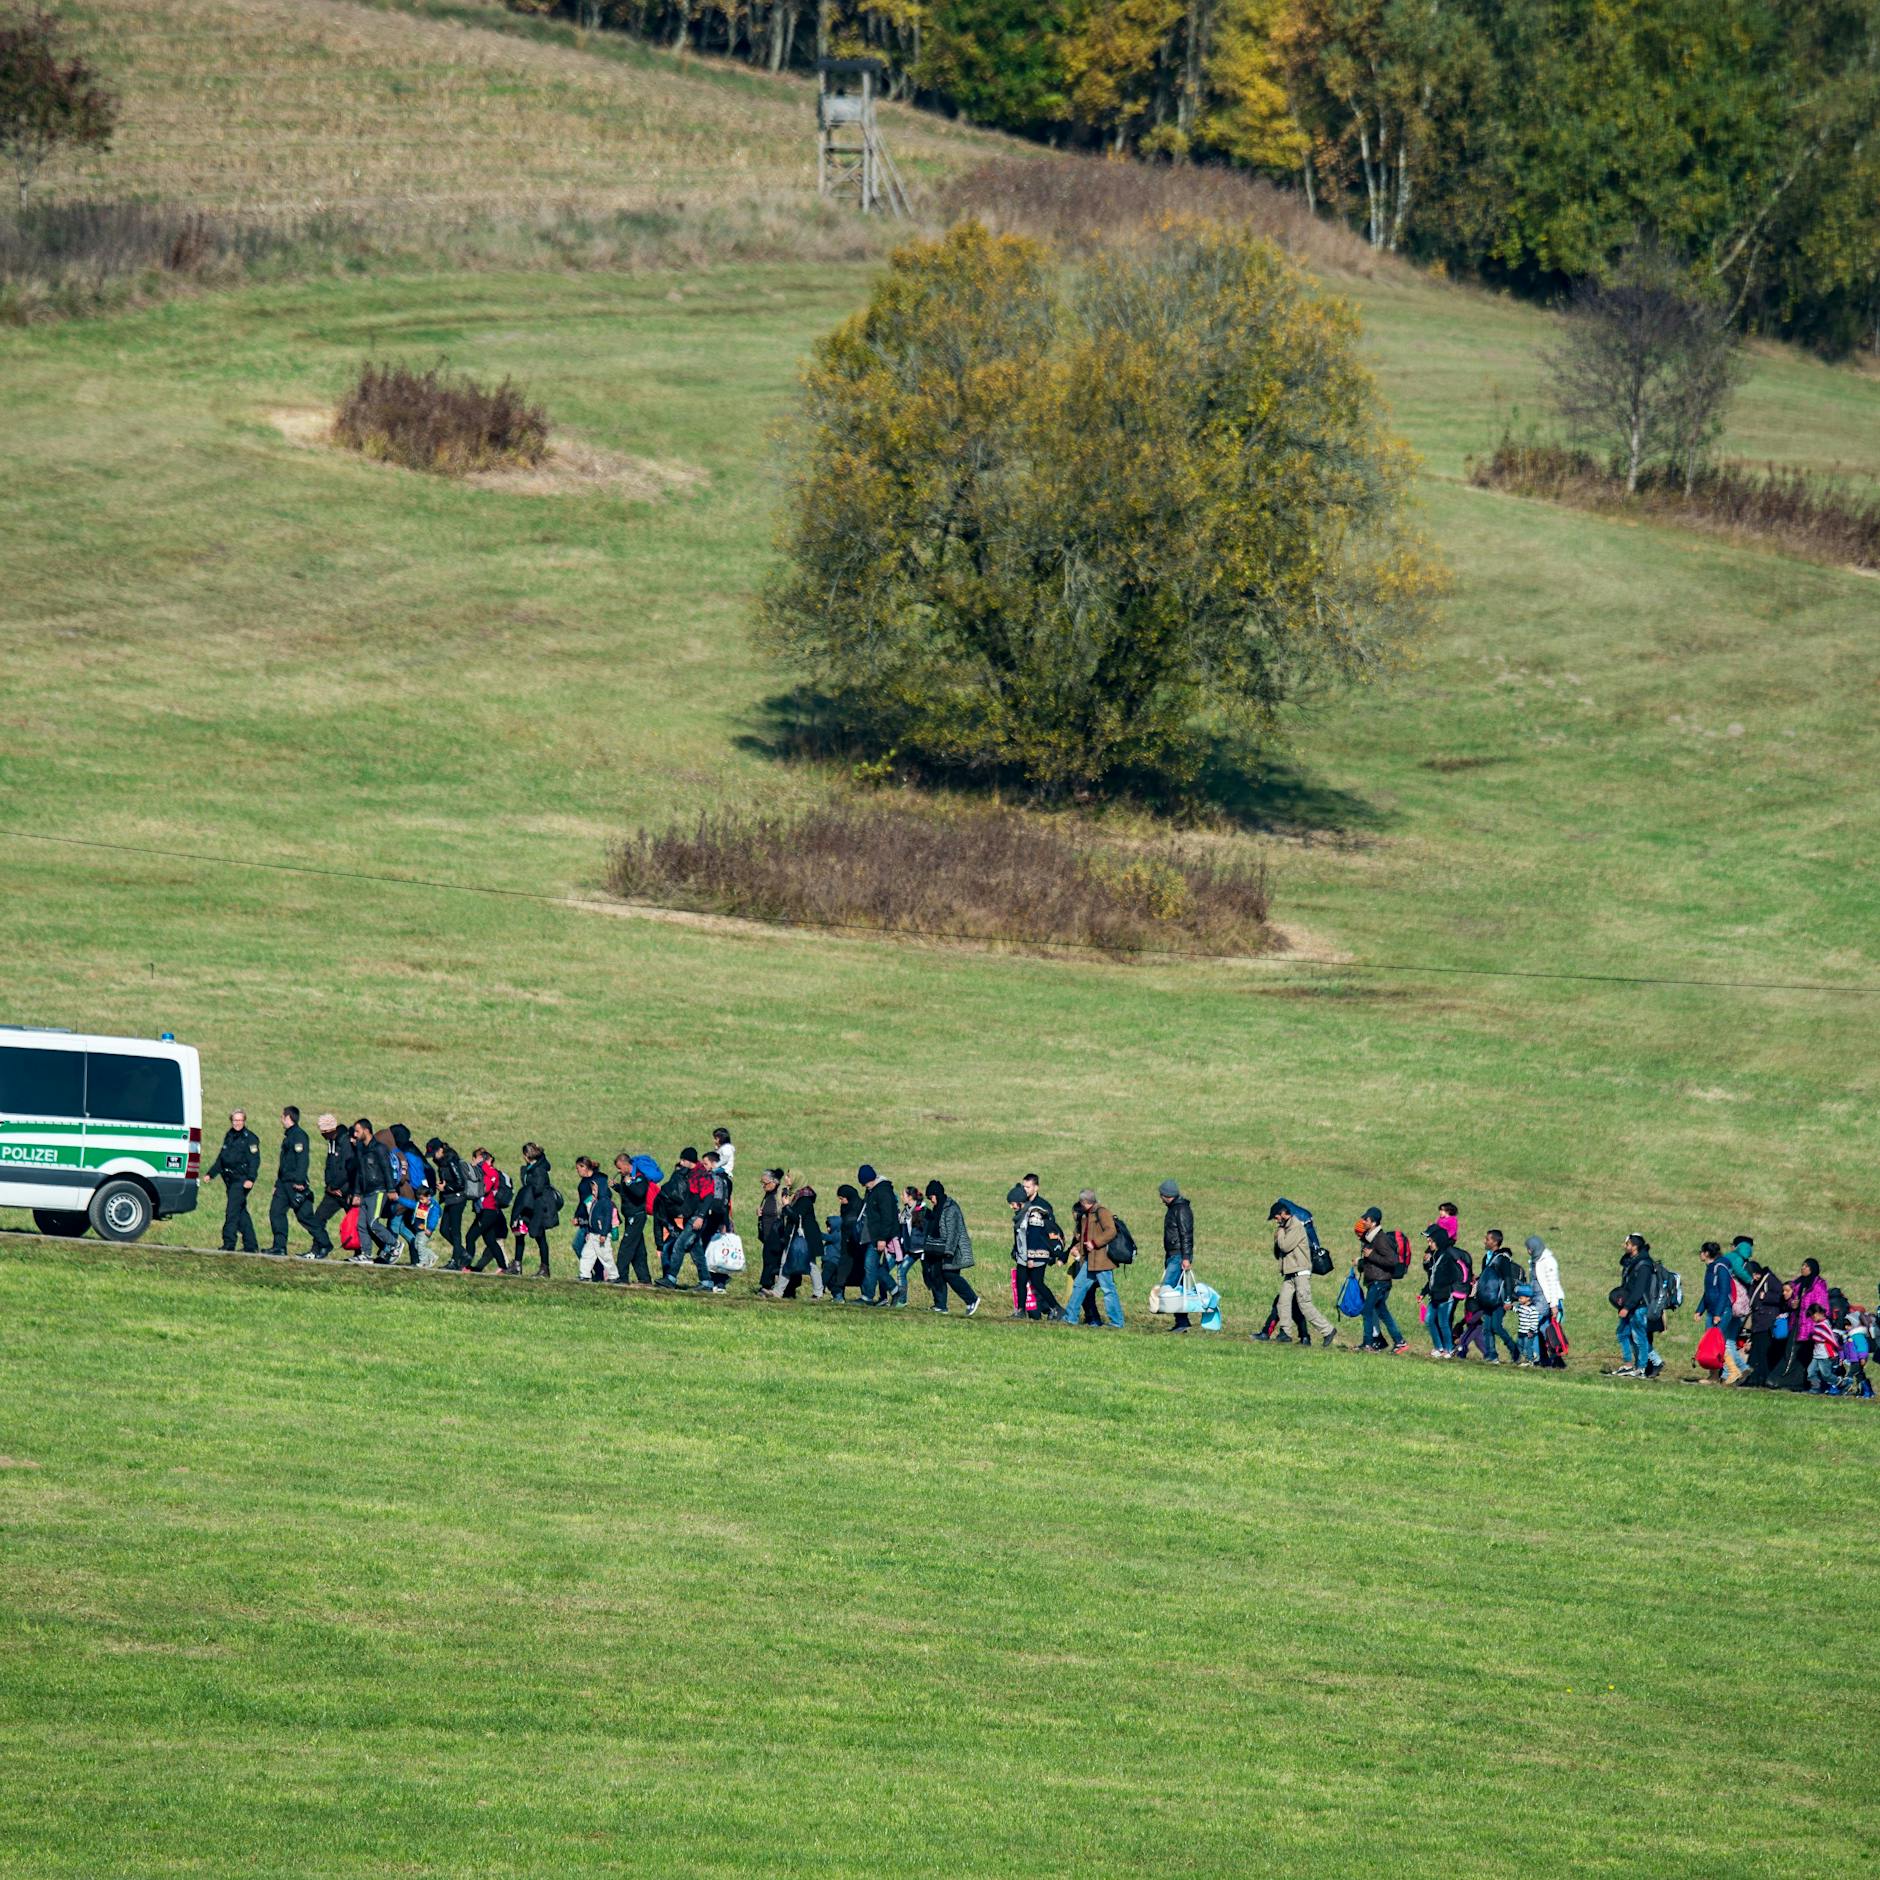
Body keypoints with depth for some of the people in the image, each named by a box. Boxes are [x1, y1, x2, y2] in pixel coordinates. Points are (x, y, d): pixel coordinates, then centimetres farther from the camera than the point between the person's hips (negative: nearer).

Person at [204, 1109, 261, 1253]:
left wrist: (251, 1179, -24)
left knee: (232, 1211, -14)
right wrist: (211, 1174, 20)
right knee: (241, 1212, 11)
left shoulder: (250, 1138, -5)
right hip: (230, 1180, 8)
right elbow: (221, 1158, 25)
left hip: (242, 1180, -8)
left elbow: (254, 1160, -13)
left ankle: (229, 1245, -14)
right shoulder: (229, 1137, 17)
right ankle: (251, 1245, 17)